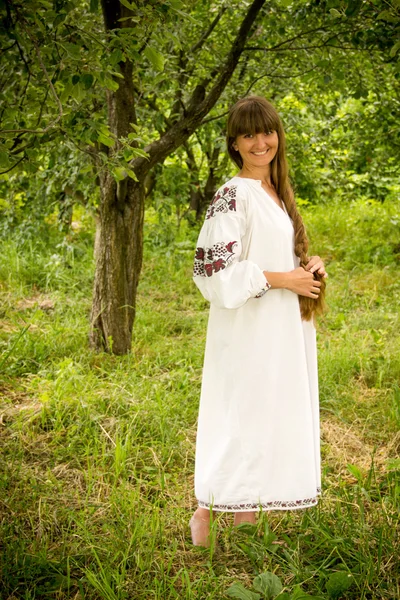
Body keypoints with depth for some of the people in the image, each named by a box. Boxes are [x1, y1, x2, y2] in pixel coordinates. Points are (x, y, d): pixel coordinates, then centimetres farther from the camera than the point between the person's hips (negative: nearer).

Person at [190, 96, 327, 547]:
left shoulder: (277, 194, 14)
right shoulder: (233, 196, -13)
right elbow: (215, 269, -19)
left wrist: (309, 268, 2)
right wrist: (282, 279, -16)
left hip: (281, 331, 8)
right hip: (247, 333, -8)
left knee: (267, 420, 11)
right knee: (241, 420, -5)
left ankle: (246, 521, 22)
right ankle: (204, 516, 9)